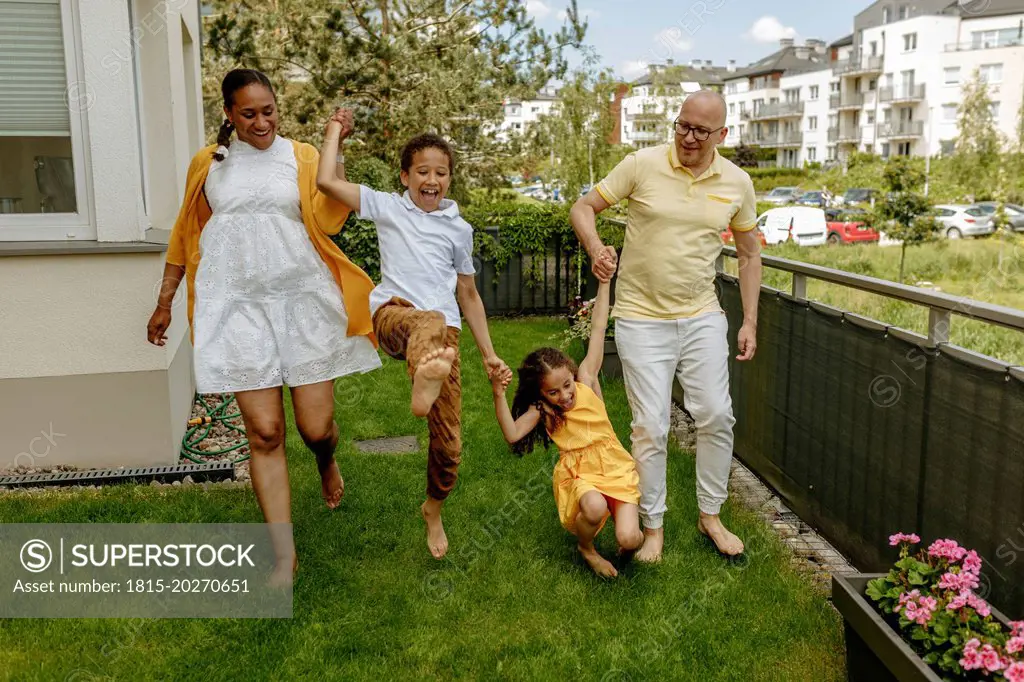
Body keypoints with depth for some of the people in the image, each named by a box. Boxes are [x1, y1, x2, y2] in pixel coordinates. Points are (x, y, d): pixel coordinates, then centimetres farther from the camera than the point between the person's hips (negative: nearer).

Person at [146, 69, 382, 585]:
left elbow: (326, 221, -11)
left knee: (316, 427, 0)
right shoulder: (208, 164, 11)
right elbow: (185, 234, 18)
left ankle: (327, 462, 40)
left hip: (302, 301, -1)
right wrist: (164, 302, 19)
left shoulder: (301, 156, 5)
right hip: (240, 306, 1)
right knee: (263, 432, -3)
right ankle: (285, 555, 9)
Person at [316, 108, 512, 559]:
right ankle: (424, 381, -79)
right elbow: (326, 182, 2)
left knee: (449, 442, -1)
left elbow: (468, 295, 24)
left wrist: (488, 353, 20)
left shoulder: (459, 229, 20)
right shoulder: (387, 207, 14)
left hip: (446, 332, 3)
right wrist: (335, 131, 15)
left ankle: (433, 509, 29)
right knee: (429, 321, -42)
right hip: (393, 316, -2)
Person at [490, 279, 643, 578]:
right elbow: (513, 434, -19)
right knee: (595, 506, -36)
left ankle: (633, 527, 19)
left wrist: (604, 282, -3)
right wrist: (499, 395, -28)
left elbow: (597, 329, -4)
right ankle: (586, 549, -1)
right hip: (578, 474, 0)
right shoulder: (542, 410, -3)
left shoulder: (586, 380, -3)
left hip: (615, 468, 1)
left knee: (628, 539, -21)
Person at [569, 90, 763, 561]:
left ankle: (710, 516, 27)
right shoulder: (642, 165, -8)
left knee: (716, 416, 6)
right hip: (642, 318, -3)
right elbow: (583, 208, -1)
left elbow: (749, 254, 12)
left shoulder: (737, 183, 1)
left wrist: (750, 322, 8)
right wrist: (596, 248, -23)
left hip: (703, 317, 3)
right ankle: (653, 527, 17)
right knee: (651, 427, 0)